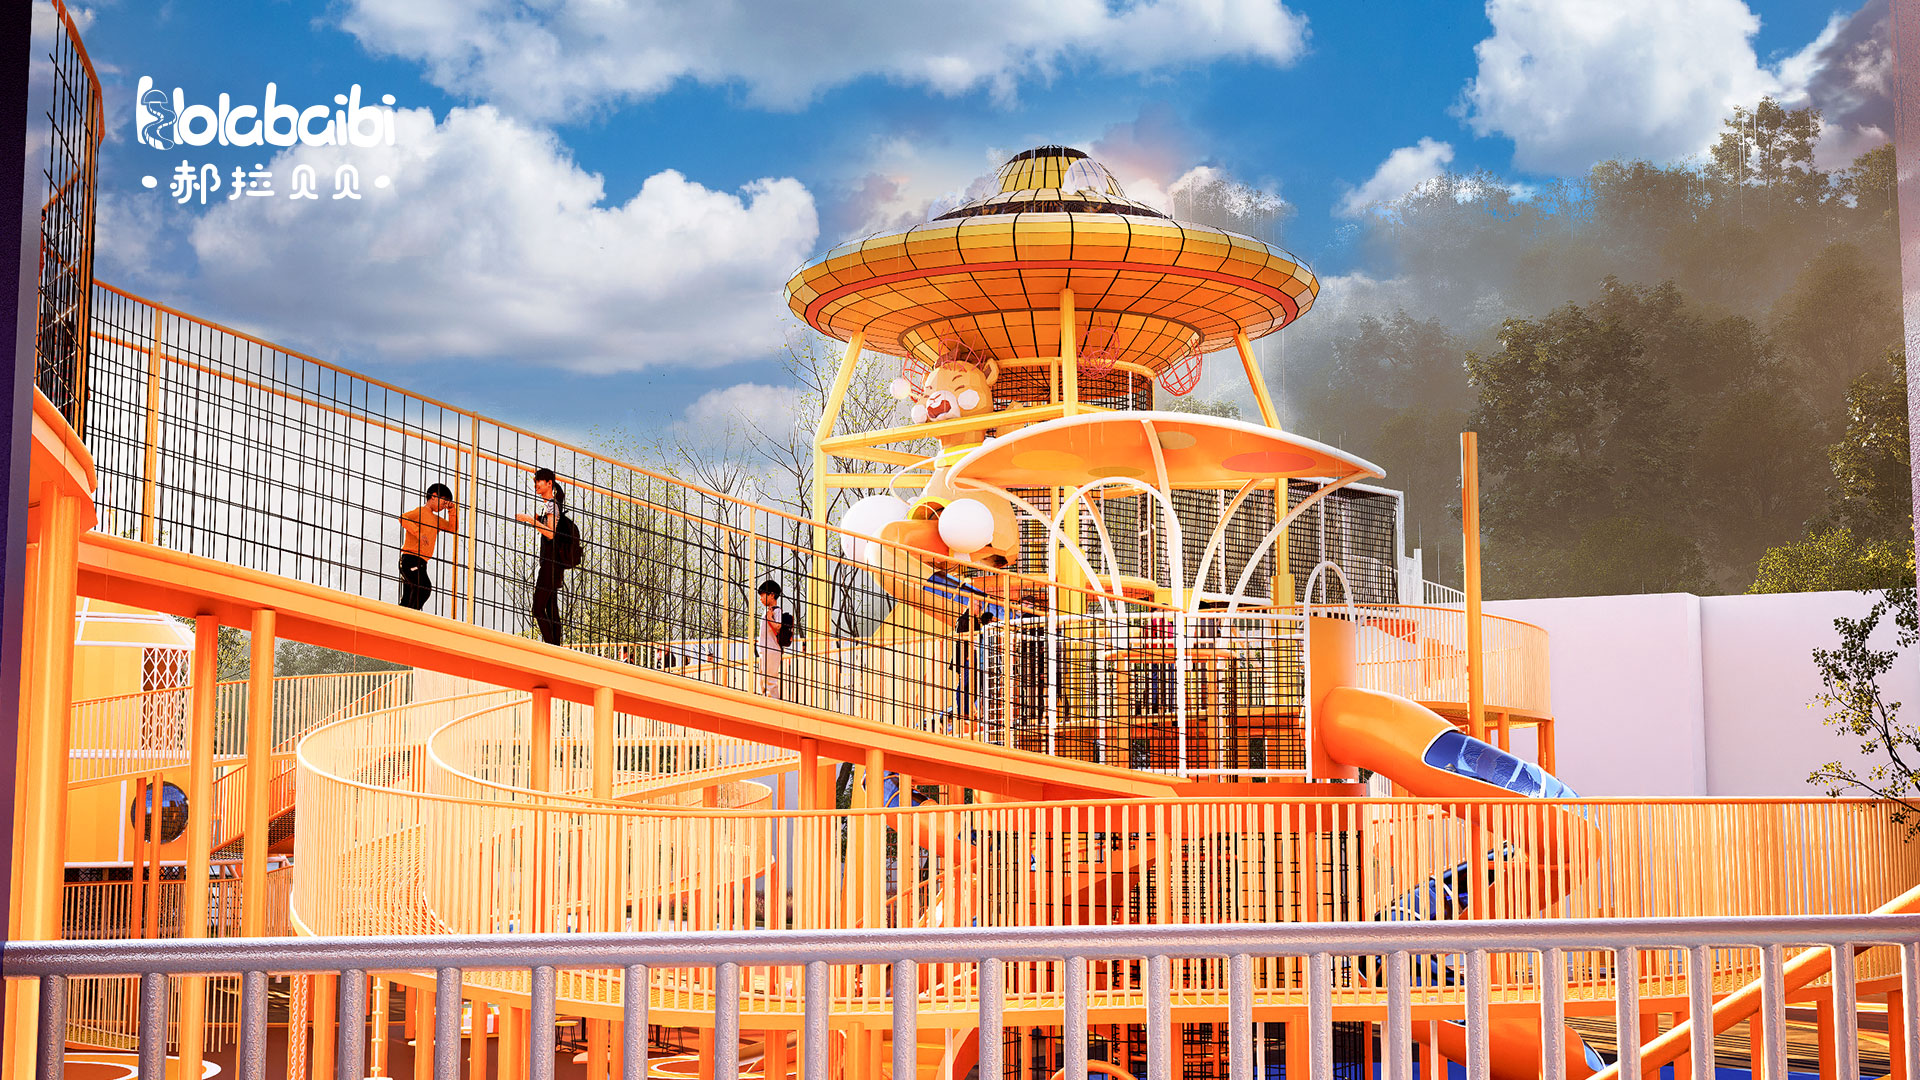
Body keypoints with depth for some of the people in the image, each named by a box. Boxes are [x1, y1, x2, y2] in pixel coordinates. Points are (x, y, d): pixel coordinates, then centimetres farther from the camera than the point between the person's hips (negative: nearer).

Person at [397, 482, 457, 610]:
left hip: (421, 561, 10)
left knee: (408, 599, 6)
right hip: (411, 558, -10)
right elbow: (403, 518, -19)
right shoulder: (420, 511, -2)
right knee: (424, 588, -27)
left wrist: (452, 509, 19)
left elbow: (453, 527, 30)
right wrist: (418, 532, -28)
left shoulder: (436, 519, 25)